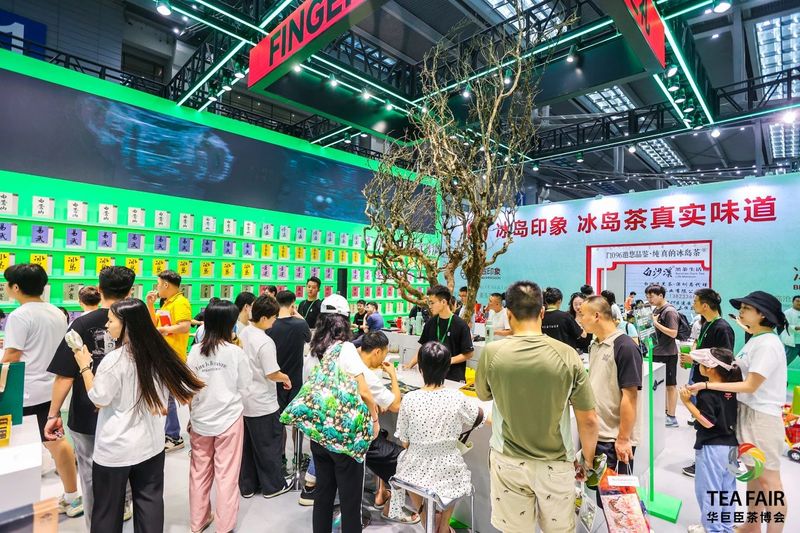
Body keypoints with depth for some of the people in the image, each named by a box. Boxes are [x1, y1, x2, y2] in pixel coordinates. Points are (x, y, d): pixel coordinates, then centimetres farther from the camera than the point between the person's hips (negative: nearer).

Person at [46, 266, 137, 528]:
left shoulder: (82, 324, -14)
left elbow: (65, 376, -14)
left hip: (88, 417, -2)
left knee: (92, 475, 15)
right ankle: (123, 508, 46)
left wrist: (54, 414, -4)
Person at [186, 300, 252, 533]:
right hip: (229, 419, -3)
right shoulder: (235, 352, -14)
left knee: (199, 472, 19)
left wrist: (194, 412, 18)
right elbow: (244, 387, -5)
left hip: (200, 420, 4)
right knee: (226, 475, 9)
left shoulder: (195, 351, -5)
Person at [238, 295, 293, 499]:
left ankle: (247, 486, 31)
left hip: (244, 400, 8)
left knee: (247, 445, 18)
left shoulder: (242, 334, 2)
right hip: (263, 404, -8)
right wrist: (286, 378, -4)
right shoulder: (265, 342, -25)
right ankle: (273, 486, 23)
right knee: (269, 446, 9)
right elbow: (273, 374, -23)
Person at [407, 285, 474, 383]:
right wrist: (409, 365, 2)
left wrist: (449, 361, -17)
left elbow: (469, 353, -7)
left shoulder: (460, 325, -10)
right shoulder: (430, 323, 3)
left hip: (454, 377, -3)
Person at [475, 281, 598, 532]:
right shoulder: (566, 354, -15)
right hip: (556, 463, 1)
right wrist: (588, 460, 9)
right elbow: (589, 420, -8)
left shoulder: (491, 353, -15)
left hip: (508, 462, 0)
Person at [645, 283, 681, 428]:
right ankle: (664, 412, 29)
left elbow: (673, 333, -21)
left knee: (670, 385, 3)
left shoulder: (669, 311, -16)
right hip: (657, 352, 8)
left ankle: (671, 417, 12)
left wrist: (656, 323, -22)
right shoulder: (656, 309, 9)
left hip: (668, 354, -8)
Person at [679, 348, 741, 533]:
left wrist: (687, 402, -21)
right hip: (731, 445, 8)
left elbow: (708, 422, -23)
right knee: (727, 488, 19)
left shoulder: (707, 394, -23)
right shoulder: (731, 388, 1)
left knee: (708, 490, 7)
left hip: (711, 448, -8)